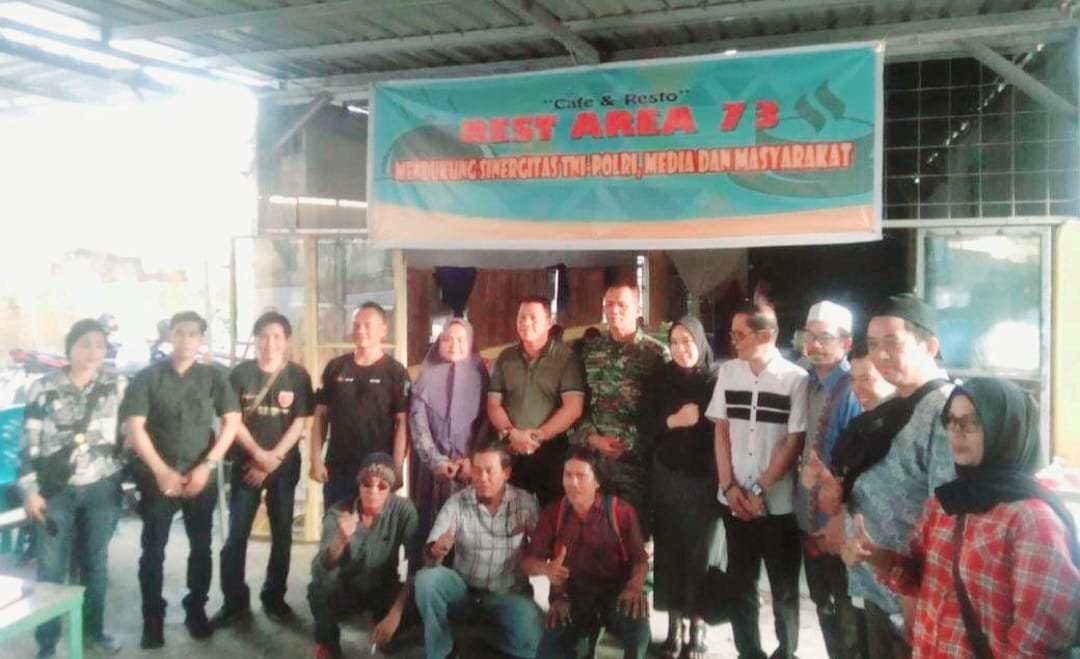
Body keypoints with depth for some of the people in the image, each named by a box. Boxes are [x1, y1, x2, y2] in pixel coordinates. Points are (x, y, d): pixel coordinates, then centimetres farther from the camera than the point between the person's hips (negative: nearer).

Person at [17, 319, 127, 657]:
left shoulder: (118, 385, 0)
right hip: (54, 491, -1)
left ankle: (93, 630, 30)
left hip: (101, 490, 2)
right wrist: (28, 490, -7)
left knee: (95, 564, 13)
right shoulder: (43, 388, -4)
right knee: (50, 569, 3)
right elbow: (29, 442, -2)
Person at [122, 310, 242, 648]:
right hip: (157, 477, -1)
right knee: (153, 550, 4)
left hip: (201, 477, 1)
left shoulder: (214, 376, 2)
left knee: (201, 547, 8)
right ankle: (152, 618, 17)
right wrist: (162, 471, -14)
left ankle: (196, 609, 23)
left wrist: (207, 466, -13)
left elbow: (232, 421, -3)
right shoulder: (147, 376, -1)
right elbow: (134, 427, -6)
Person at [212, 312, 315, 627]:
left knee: (282, 534, 7)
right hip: (246, 463, 0)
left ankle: (274, 596, 22)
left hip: (285, 465, 0)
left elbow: (299, 422, -5)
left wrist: (273, 459, -11)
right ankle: (234, 601, 13)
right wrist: (258, 454, -13)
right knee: (236, 534, 0)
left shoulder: (298, 375, -3)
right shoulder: (241, 373, -2)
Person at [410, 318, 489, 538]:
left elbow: (487, 421, 2)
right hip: (433, 466, 0)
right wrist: (435, 460, -10)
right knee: (431, 526, -1)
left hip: (470, 467, 0)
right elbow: (417, 421, 0)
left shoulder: (479, 375, 7)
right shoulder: (427, 376, 7)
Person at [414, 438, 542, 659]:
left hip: (508, 593, -1)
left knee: (528, 634, -31)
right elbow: (432, 552, -19)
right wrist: (437, 550, -42)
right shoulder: (456, 503, -10)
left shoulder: (525, 503, -9)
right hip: (464, 589, 1)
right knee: (426, 578, -27)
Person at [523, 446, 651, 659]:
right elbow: (528, 561, 3)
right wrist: (546, 568, -21)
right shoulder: (553, 513, 6)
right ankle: (583, 638, 9)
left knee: (636, 623, -36)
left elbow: (640, 559, -3)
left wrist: (635, 586, -26)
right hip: (570, 598, 2)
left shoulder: (621, 511, -1)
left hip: (614, 593, -2)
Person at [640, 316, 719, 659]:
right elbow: (645, 425, 1)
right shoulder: (661, 379, 4)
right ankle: (675, 622, 18)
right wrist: (673, 421, -14)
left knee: (700, 551, 3)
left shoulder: (716, 379, -4)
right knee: (669, 548, 4)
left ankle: (697, 625, 16)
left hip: (705, 477, -2)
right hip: (668, 476, 2)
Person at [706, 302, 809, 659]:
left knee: (784, 588, 12)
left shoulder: (796, 378, -8)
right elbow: (721, 431, 6)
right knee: (740, 585, 13)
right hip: (734, 501, 3)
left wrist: (759, 489, -9)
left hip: (779, 503, -3)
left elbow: (794, 443, -8)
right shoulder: (728, 372, 3)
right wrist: (730, 487, -3)